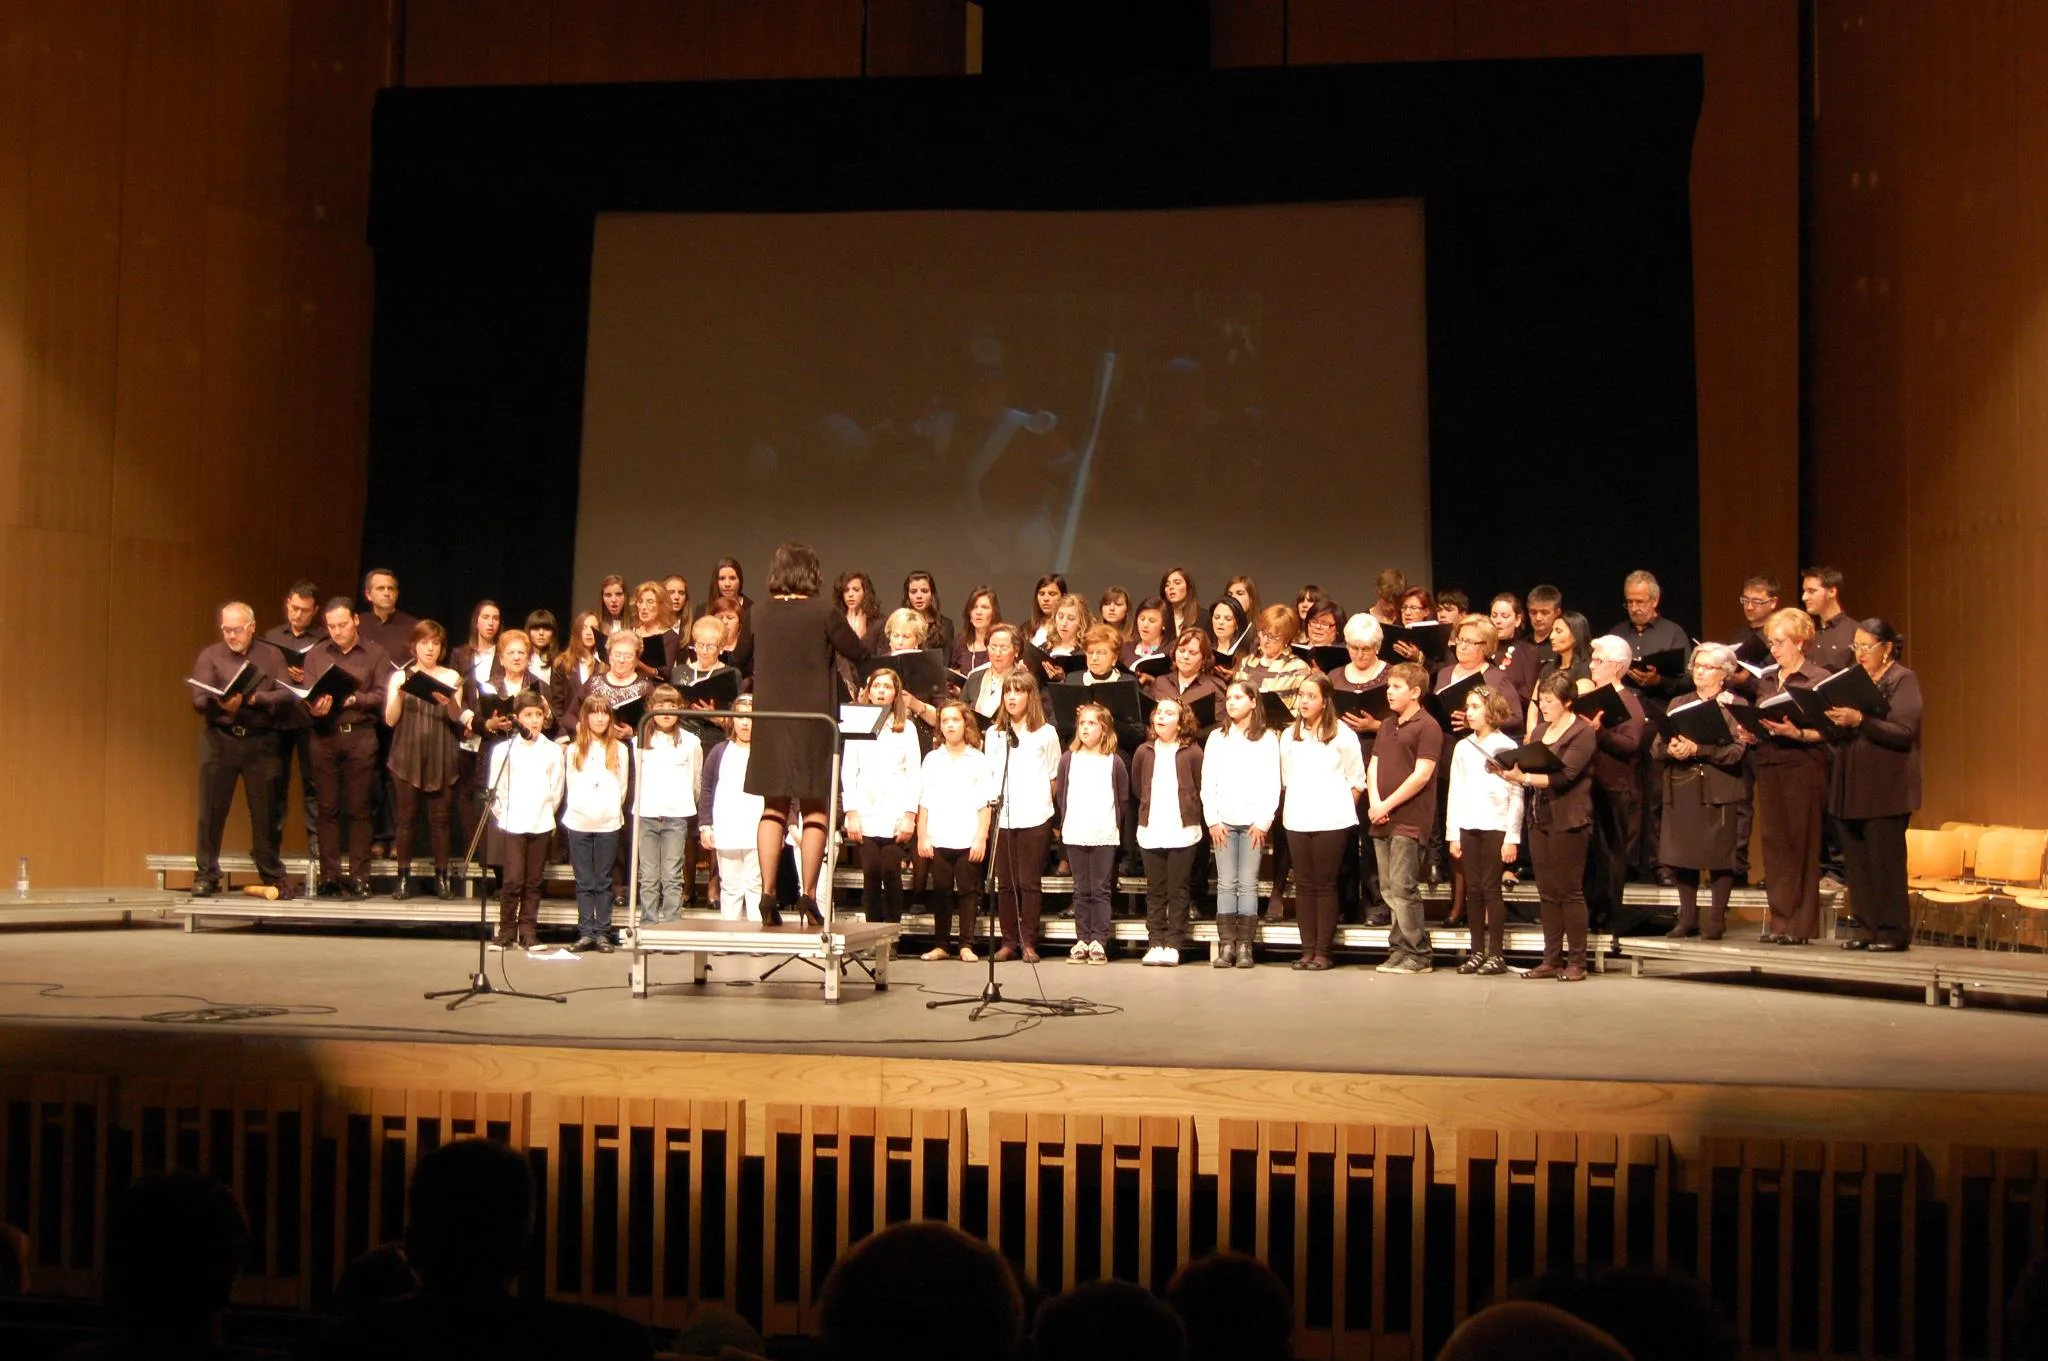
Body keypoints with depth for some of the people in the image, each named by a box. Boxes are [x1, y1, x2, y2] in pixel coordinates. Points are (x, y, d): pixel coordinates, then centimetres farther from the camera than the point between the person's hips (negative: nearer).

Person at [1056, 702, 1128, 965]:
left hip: (1104, 835, -2)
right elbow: (1060, 794, 10)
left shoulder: (1114, 762, 0)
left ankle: (1099, 942, 1)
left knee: (1101, 890, -1)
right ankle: (1081, 941, 10)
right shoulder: (1069, 760, 6)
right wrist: (1065, 822, 5)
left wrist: (1116, 824, 3)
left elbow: (1124, 799, 5)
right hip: (1075, 835, 2)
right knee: (1081, 890, 7)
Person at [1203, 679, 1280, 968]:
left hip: (1254, 822, -2)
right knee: (1226, 884, 0)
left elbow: (1272, 784, 0)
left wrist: (1263, 822, -8)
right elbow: (1207, 782, 7)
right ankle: (1226, 946, 0)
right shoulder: (1216, 737, 11)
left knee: (1248, 885, -3)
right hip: (1223, 822, 2)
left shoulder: (1267, 738, 5)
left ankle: (1245, 947, 0)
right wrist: (1212, 820, -2)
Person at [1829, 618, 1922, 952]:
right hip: (1852, 787, 6)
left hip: (1886, 789, -6)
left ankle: (1893, 931, 2)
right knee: (1856, 860, 5)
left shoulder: (1903, 680, -3)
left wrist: (1859, 721, -24)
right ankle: (1865, 928, 11)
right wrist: (1835, 722, -5)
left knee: (1886, 859, -5)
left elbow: (1904, 732, -15)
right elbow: (1837, 736, 17)